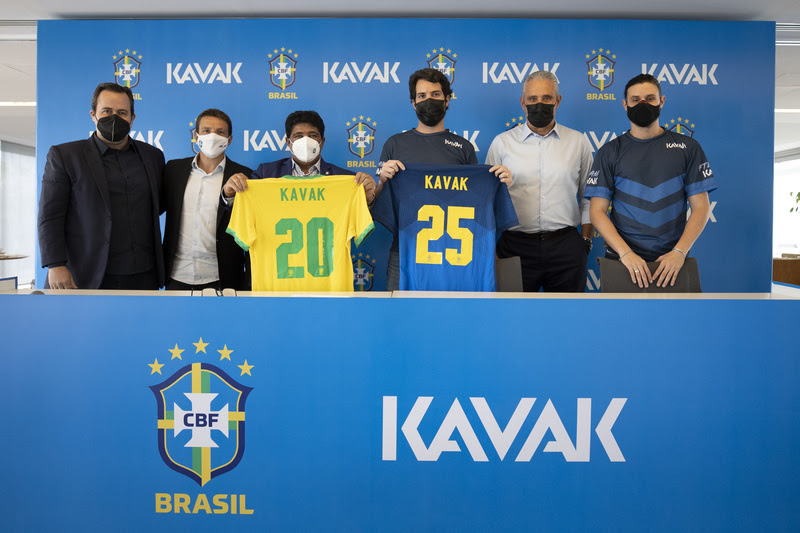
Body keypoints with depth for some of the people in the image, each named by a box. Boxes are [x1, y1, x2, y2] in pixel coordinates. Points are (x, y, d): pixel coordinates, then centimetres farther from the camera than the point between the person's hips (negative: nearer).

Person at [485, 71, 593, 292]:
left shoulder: (578, 142, 8)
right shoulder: (502, 143, 5)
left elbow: (588, 198, 12)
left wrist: (586, 241, 6)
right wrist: (491, 248, 1)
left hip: (566, 247, 1)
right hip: (516, 246, -1)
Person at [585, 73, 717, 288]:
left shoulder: (687, 147, 5)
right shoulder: (610, 152, 3)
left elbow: (701, 207, 2)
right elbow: (597, 210, -3)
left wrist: (679, 252, -13)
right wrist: (626, 253, -15)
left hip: (672, 261, 1)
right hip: (622, 261, 0)